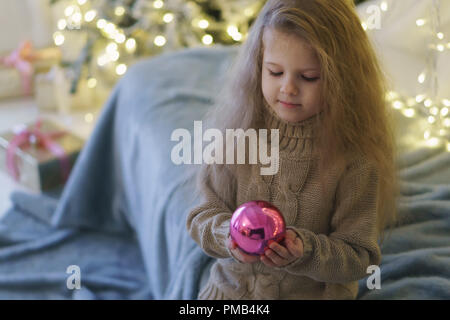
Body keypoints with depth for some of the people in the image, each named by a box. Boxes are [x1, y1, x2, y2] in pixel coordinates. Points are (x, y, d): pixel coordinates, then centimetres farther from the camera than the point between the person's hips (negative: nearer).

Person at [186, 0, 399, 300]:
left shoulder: (356, 157, -11)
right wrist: (228, 236, -20)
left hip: (315, 292, 0)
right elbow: (205, 214, 1)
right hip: (233, 285, 1)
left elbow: (359, 257, -7)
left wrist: (306, 252, -24)